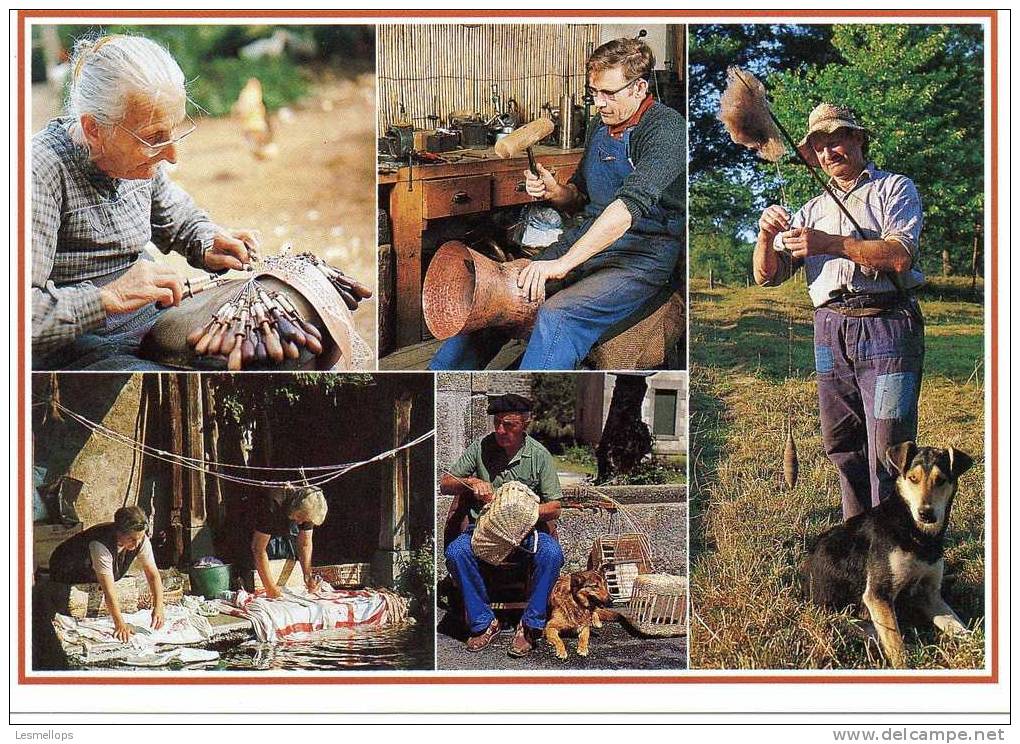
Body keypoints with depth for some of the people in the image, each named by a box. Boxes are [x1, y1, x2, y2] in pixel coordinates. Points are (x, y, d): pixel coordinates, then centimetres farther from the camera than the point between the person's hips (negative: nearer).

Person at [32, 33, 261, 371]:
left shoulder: (142, 161, 2)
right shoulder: (42, 171, -23)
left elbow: (182, 219, 24)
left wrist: (208, 249, 2)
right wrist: (109, 298, -33)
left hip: (152, 318, 8)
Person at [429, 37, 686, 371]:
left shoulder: (666, 128, -16)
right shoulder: (599, 125, 11)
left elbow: (631, 204, -29)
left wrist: (563, 264, -35)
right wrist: (554, 192, -3)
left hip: (644, 254, -8)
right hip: (588, 238, 8)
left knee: (557, 314, -31)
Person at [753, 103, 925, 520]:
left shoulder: (894, 189, 9)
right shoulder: (814, 211, 23)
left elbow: (902, 253, -10)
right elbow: (767, 275, 15)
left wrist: (829, 243, -17)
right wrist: (766, 235, -7)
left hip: (886, 325, -5)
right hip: (830, 327, 5)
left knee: (888, 447, -10)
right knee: (840, 443, 7)